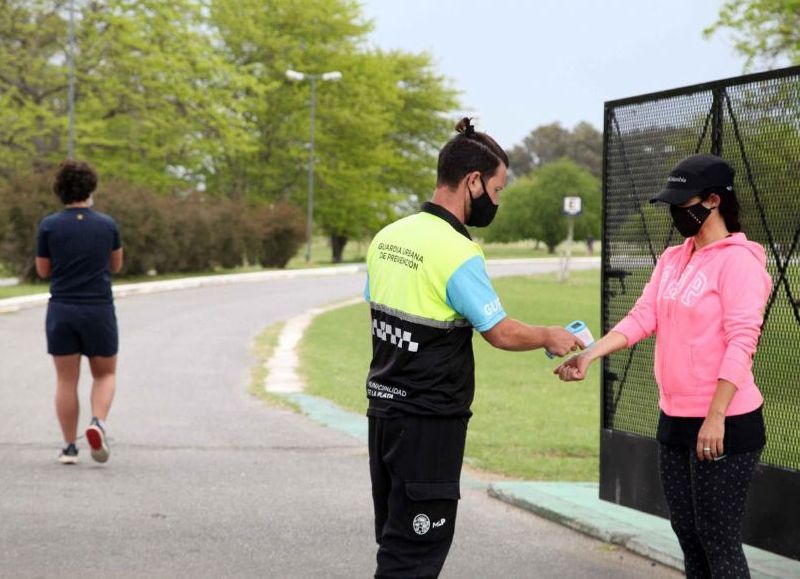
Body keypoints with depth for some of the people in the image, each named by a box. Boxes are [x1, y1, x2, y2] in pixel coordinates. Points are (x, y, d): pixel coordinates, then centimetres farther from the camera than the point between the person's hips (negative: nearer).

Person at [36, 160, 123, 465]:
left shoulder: (49, 226, -5)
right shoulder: (107, 225, -1)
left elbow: (43, 270, 4)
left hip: (61, 311, 0)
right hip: (99, 310, 0)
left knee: (66, 380, 8)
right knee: (105, 374, 15)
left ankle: (69, 447, 8)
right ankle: (98, 423, -11)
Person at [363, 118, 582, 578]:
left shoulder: (388, 237, 6)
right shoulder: (457, 252, -18)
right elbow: (502, 333, -14)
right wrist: (550, 337, 4)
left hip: (384, 407, 8)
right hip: (430, 422, -8)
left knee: (397, 540, 17)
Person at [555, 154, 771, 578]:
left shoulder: (738, 260, -13)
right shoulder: (671, 259, 13)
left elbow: (741, 343, -19)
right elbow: (642, 318, 5)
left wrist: (715, 417, -25)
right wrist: (589, 354, -10)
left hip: (724, 425, -8)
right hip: (674, 421, 8)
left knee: (718, 542, -4)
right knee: (688, 536, 14)